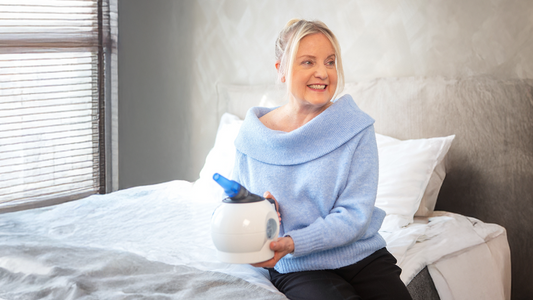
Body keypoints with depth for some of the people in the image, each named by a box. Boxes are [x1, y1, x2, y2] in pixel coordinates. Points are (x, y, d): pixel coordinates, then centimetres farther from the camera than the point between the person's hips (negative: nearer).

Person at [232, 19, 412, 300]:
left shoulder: (356, 128, -3)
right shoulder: (252, 137, 0)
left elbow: (354, 215, -9)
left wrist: (292, 243, -23)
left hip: (364, 256, 1)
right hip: (299, 268, -1)